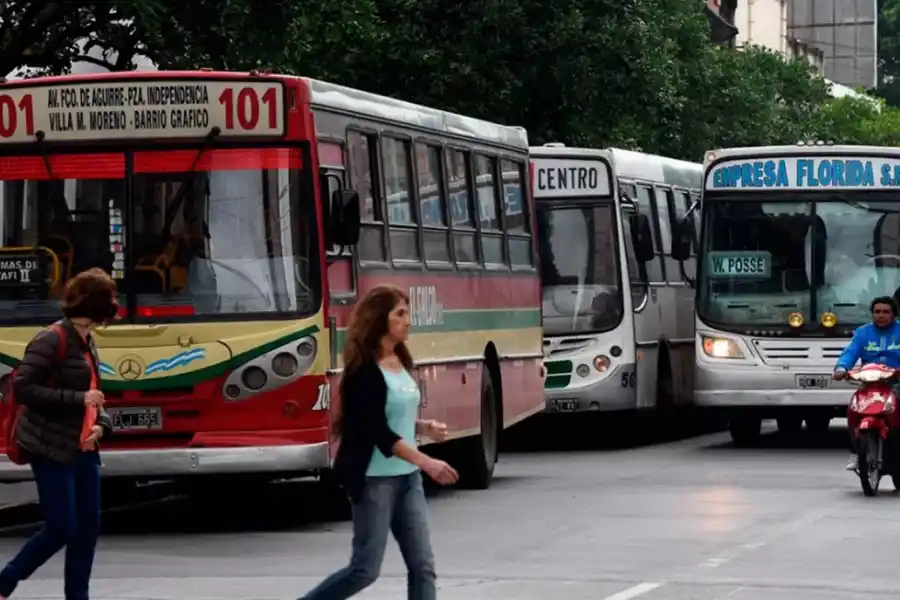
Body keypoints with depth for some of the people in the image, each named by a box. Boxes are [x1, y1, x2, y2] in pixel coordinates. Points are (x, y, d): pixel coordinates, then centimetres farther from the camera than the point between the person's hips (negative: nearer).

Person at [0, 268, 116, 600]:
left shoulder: (87, 343, 11)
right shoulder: (51, 341, -15)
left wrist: (101, 424, -2)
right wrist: (79, 399, -23)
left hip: (82, 448, 8)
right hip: (51, 448, -8)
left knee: (88, 526, 6)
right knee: (61, 529, -7)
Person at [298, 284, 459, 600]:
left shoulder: (401, 361, 9)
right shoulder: (364, 371, -16)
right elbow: (378, 432, -22)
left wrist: (425, 427, 3)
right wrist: (427, 462, -27)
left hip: (407, 477, 8)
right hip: (374, 479, -8)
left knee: (422, 565, 1)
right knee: (365, 568, -2)